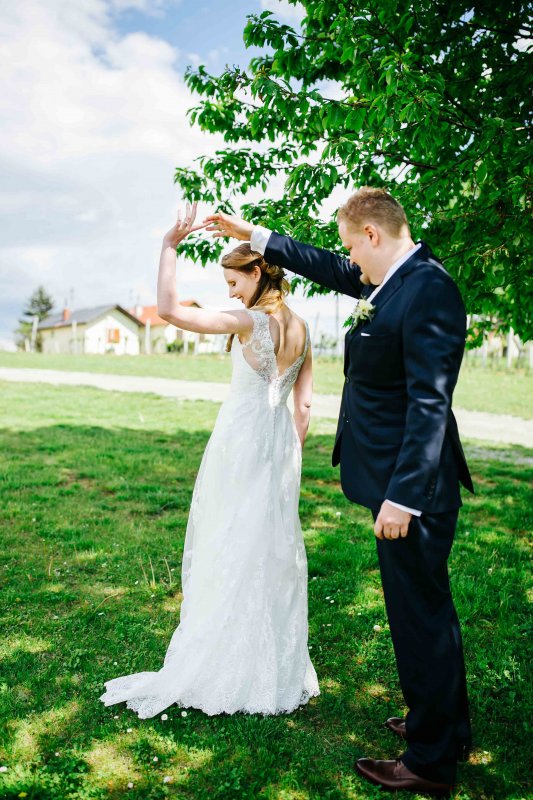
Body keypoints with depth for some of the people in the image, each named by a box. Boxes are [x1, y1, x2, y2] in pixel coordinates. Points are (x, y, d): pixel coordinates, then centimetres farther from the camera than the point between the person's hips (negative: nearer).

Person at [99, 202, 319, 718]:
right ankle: (277, 669, 28)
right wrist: (289, 456, 17)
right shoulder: (300, 328, 6)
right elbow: (304, 404, 9)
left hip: (241, 443, -7)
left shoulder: (250, 321, -16)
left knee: (231, 551, 5)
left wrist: (170, 246, -16)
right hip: (279, 444, 7)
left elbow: (168, 309, -23)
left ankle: (230, 670, 19)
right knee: (273, 550, 15)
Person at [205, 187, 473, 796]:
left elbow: (430, 403, -24)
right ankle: (445, 727, 40)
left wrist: (402, 496, -24)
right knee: (424, 609, 21)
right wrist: (253, 234, 26)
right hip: (398, 479, 10)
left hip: (413, 486, -10)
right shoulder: (393, 278, 10)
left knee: (420, 613, 3)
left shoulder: (428, 291, -19)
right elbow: (326, 269, 24)